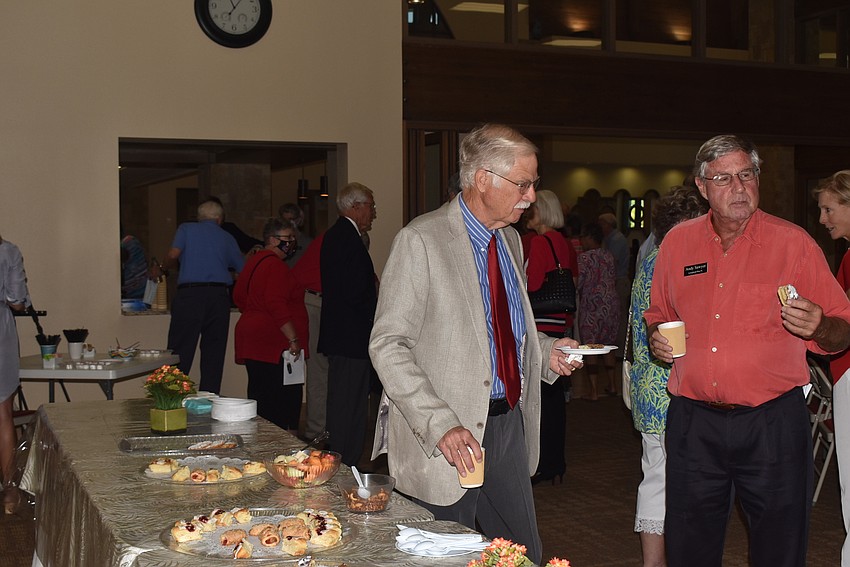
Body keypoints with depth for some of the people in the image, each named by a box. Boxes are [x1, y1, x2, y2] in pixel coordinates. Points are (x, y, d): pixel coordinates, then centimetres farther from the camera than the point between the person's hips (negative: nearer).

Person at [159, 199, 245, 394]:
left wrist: (163, 270, 14)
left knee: (180, 351, -2)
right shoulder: (227, 238, 17)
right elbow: (243, 270, 19)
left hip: (190, 294, -2)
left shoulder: (186, 229, 10)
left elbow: (173, 254, -6)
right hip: (219, 296, 2)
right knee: (214, 354, 7)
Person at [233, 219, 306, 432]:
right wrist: (294, 339, -21)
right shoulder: (275, 265, -14)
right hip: (273, 343, -11)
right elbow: (277, 306, -22)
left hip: (253, 340, 11)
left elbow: (239, 296, 25)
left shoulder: (255, 261, 18)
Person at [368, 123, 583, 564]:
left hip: (509, 424, 7)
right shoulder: (421, 240, -13)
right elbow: (388, 345, -16)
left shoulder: (510, 239, 12)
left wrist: (544, 350, 4)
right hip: (447, 440, -7)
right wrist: (441, 425, -25)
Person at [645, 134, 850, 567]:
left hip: (773, 423, -2)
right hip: (693, 422, 3)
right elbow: (657, 316, 21)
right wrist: (656, 338, -1)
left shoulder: (793, 242, -3)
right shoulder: (677, 242, 7)